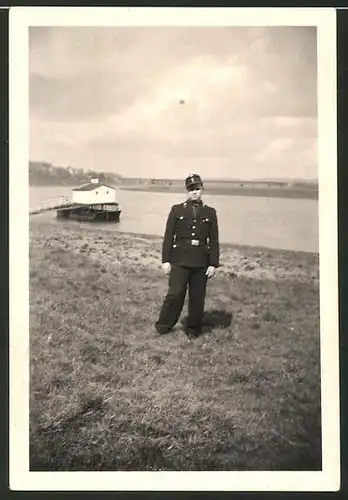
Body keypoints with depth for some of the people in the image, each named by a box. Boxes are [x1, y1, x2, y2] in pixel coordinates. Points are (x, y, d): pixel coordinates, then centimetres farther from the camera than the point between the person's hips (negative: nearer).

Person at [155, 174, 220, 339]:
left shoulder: (210, 212, 9)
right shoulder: (177, 210, 5)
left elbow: (214, 240, 6)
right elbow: (168, 236, 3)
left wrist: (213, 264, 1)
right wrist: (166, 260, -3)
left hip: (201, 262, 2)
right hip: (179, 260, -2)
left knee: (197, 298, 7)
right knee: (175, 294, -8)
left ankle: (193, 330, 23)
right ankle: (163, 327, 10)